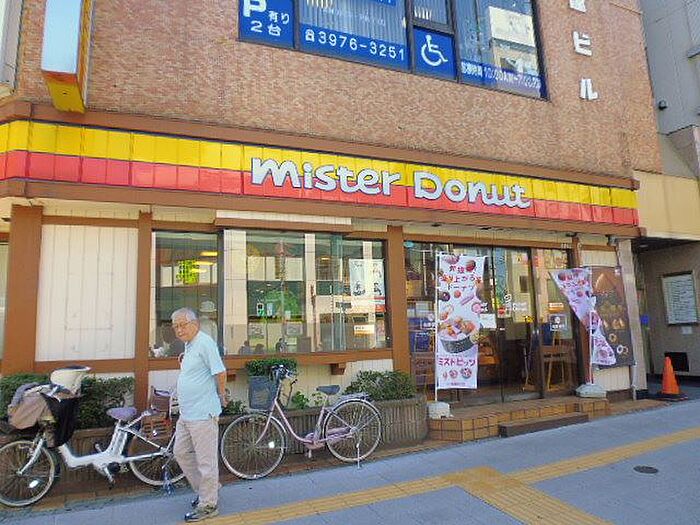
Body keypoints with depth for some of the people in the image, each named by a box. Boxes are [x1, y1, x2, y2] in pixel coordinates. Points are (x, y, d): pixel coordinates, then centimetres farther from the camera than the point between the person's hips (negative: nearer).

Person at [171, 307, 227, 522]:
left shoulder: (204, 343, -18)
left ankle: (208, 505, 16)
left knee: (206, 461, 2)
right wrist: (183, 365, 11)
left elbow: (220, 372, -20)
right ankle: (204, 489, 35)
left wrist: (221, 396, -8)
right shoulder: (189, 344, 13)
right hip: (186, 413, 10)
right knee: (181, 452, 19)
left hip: (202, 414, -10)